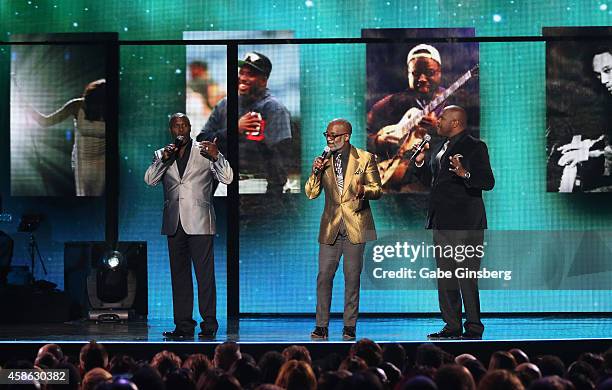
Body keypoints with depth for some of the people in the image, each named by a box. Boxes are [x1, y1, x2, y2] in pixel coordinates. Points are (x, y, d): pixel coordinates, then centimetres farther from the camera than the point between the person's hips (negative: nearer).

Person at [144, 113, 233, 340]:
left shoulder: (204, 151, 5)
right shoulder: (162, 154, 14)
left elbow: (227, 178, -1)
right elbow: (149, 180, 1)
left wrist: (217, 157, -18)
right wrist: (163, 159, -13)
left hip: (199, 223, -4)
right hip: (174, 224, 4)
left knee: (205, 274, -7)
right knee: (179, 275, 5)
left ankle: (209, 324, -5)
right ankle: (184, 325, 9)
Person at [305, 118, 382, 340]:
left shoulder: (365, 158, 1)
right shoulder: (323, 161, 10)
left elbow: (377, 190, 2)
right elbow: (311, 193, 8)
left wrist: (364, 190, -20)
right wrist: (315, 172, -9)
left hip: (355, 226, -2)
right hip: (331, 226, 2)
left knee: (352, 278, 1)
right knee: (324, 276, -2)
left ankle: (349, 326, 8)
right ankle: (321, 326, 3)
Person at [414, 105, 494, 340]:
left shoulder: (475, 147, -8)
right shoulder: (440, 149, 18)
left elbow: (488, 182, -16)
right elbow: (431, 180, 26)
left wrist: (465, 174, -32)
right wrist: (420, 162, 11)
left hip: (464, 223, -9)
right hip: (441, 222, 9)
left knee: (466, 277, -7)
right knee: (445, 277, 10)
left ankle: (474, 328, -2)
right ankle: (452, 326, 16)